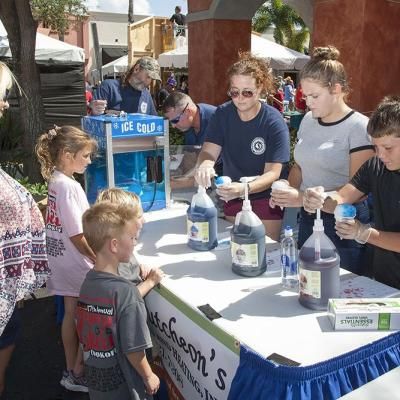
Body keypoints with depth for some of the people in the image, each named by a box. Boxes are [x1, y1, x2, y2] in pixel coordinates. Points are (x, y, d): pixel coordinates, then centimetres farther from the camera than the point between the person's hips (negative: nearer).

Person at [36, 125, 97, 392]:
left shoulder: (56, 181, 4)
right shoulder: (70, 187, -24)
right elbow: (78, 238, -24)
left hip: (64, 263, 9)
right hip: (78, 266, -9)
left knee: (72, 315, 19)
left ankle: (71, 371, 33)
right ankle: (78, 374, 20)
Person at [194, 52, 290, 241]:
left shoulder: (275, 122, -18)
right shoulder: (222, 114, -7)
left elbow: (272, 173, -21)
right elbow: (208, 151, -13)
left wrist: (243, 188, -40)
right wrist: (204, 165, -39)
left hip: (265, 202, -3)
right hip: (231, 201, 3)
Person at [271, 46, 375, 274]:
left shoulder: (359, 127, -12)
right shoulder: (308, 120, 6)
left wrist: (304, 199, -23)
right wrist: (287, 191, -5)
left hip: (344, 223, -5)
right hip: (308, 218, 6)